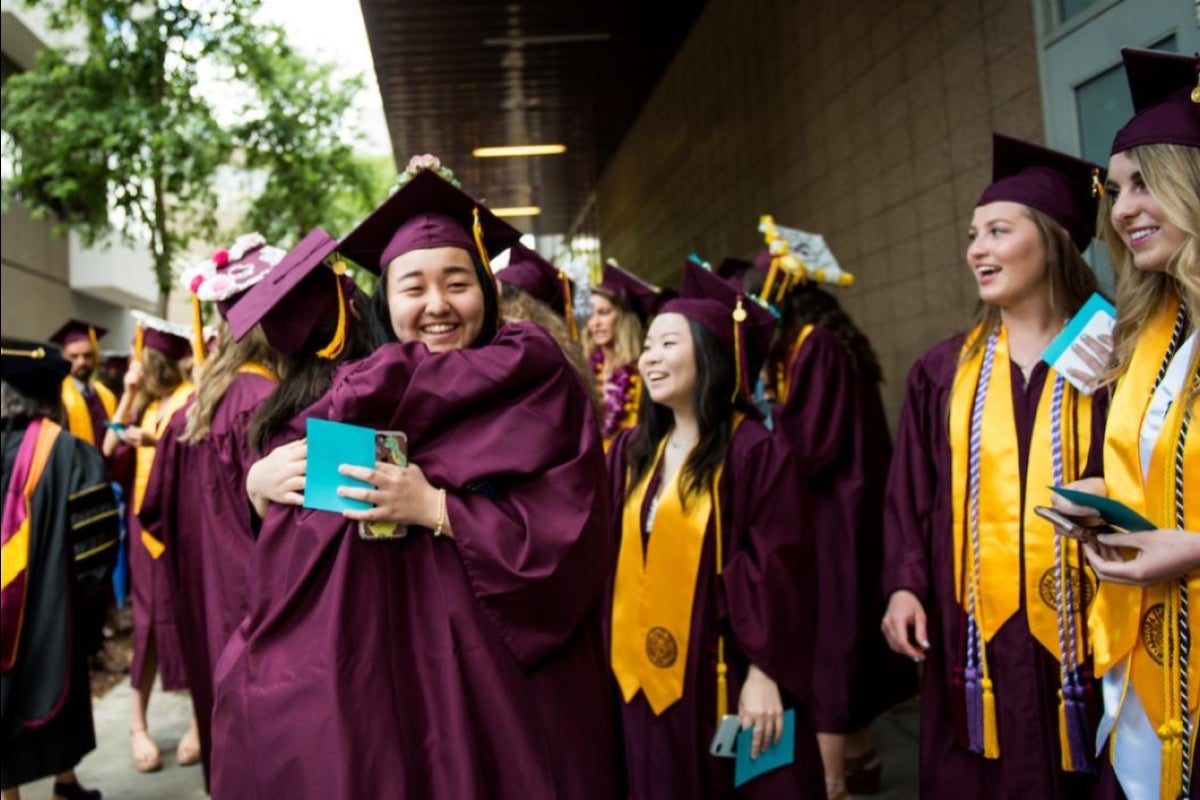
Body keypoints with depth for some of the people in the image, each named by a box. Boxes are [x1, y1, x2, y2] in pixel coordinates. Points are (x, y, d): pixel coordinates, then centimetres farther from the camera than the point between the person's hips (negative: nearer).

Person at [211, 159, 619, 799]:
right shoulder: (364, 398, 9)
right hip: (385, 676, 3)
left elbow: (568, 537, -14)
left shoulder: (538, 383, -4)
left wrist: (436, 510, -19)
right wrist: (263, 477, -13)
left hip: (504, 679, -3)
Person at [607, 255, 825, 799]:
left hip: (723, 678, -6)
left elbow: (777, 570, -14)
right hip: (649, 677, 6)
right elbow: (607, 552, 10)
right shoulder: (631, 450, 7)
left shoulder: (754, 451, -12)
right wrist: (612, 653, 7)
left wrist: (765, 673, -16)